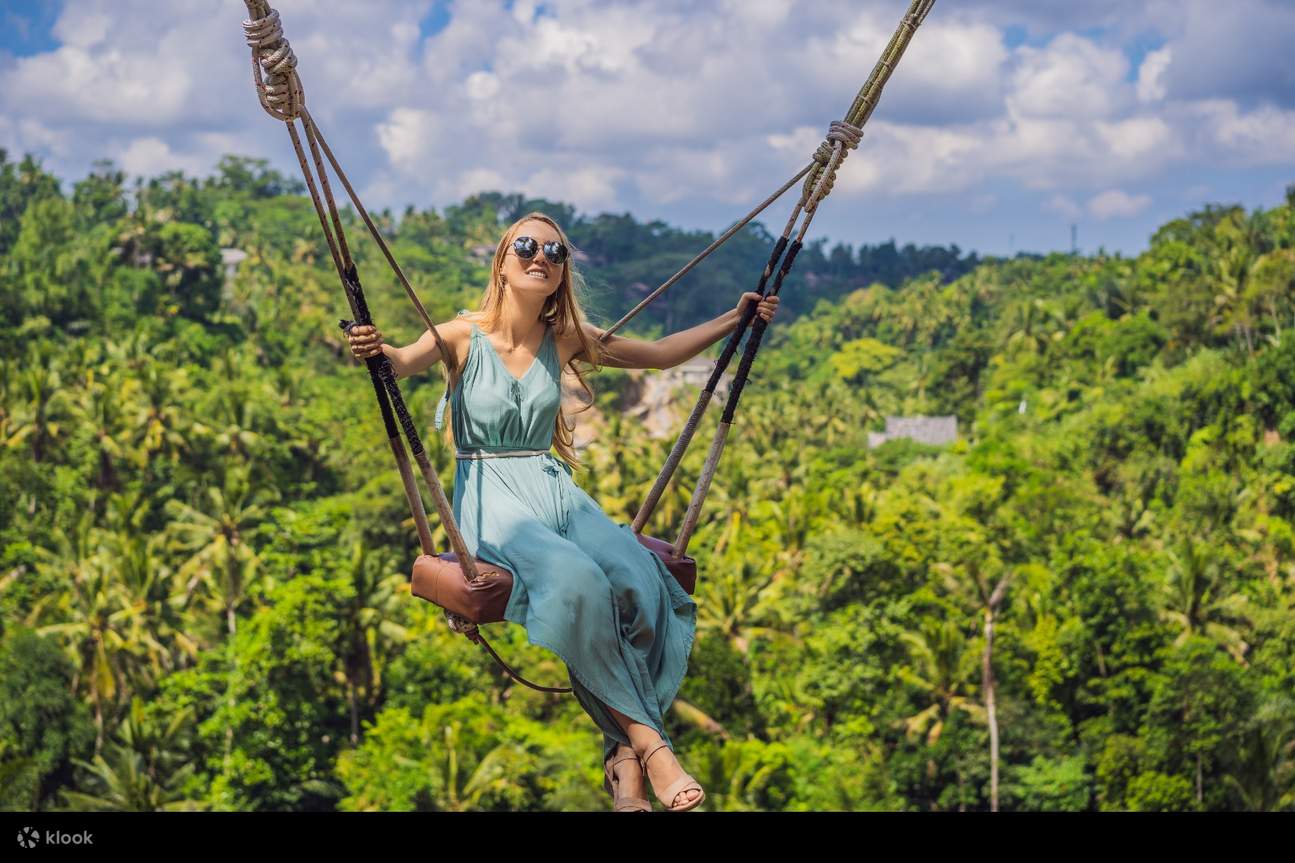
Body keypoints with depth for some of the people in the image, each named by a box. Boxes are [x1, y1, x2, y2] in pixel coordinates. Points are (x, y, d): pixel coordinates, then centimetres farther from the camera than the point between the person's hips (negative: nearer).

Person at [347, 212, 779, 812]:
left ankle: (626, 758, -27)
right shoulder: (463, 336, -1)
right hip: (489, 497, -4)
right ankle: (651, 743, -29)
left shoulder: (565, 339, 11)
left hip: (554, 490, 4)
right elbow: (406, 362, -21)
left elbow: (661, 354, 20)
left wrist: (735, 319, 14)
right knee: (575, 580, -36)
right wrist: (376, 351, -44)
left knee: (640, 581, -28)